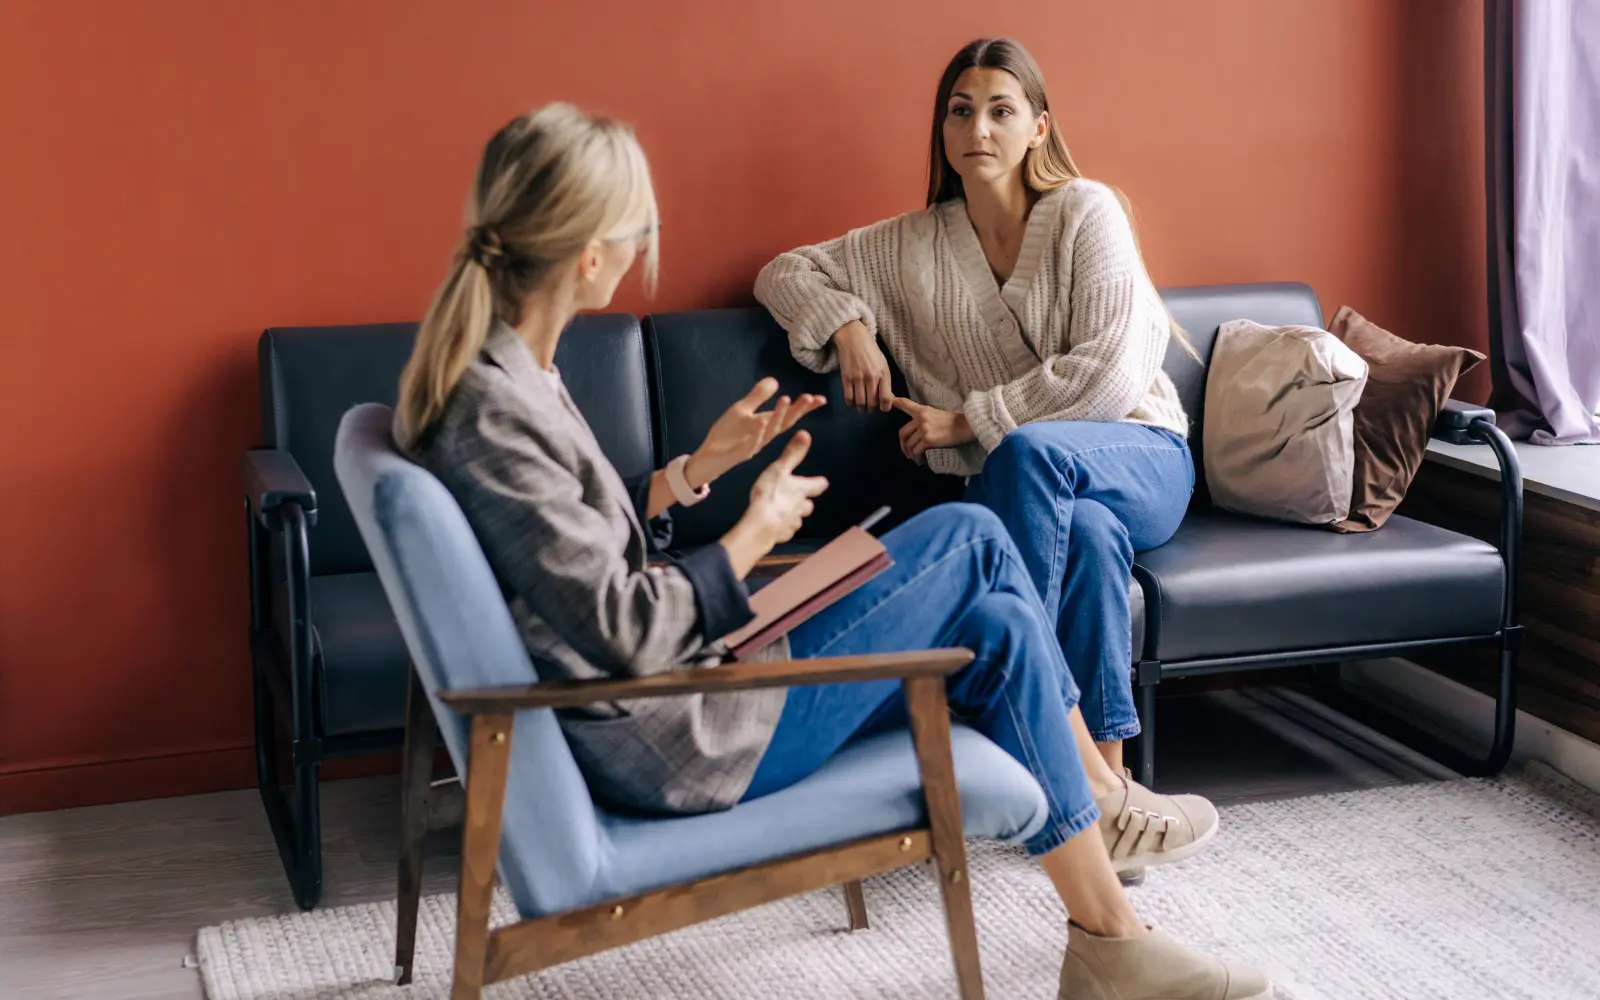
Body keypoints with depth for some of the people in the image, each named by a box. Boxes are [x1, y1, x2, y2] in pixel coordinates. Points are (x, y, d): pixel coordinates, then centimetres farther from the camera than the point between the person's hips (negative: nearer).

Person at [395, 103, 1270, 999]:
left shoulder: (502, 372, 6)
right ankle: (1108, 796, 16)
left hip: (660, 687, 10)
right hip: (676, 743, -10)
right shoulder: (492, 415, -25)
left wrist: (699, 467, 7)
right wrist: (756, 534, -10)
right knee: (970, 537, -3)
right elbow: (623, 630, -23)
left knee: (996, 627, 7)